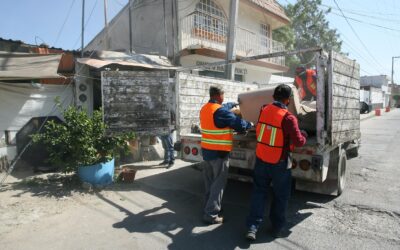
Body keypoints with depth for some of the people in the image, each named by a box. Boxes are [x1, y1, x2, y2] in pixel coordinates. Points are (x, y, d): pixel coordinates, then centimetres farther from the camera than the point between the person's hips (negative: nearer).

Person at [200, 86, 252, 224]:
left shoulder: (204, 109, 8)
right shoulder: (220, 111, -19)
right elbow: (239, 124, -15)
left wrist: (232, 104, 41)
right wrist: (249, 124, 5)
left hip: (206, 150, 9)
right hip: (219, 153, -9)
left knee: (209, 182, 19)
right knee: (218, 184, 1)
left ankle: (208, 207, 32)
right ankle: (211, 214, 6)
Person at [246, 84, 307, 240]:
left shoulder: (264, 110, -2)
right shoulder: (288, 117, -18)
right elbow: (299, 142, -15)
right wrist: (304, 135, 4)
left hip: (261, 159, 4)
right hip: (279, 163, -4)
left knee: (258, 192, 15)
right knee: (280, 196, 15)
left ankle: (252, 227, 12)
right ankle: (277, 228, 29)